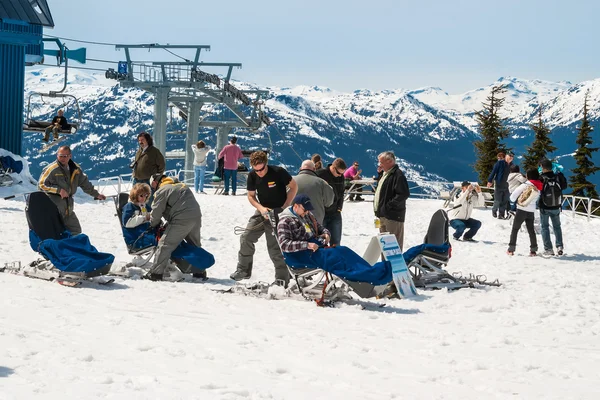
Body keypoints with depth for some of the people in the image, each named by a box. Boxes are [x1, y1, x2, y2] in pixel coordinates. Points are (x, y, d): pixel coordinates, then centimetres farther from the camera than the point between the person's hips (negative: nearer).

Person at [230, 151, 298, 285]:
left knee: (275, 246, -8)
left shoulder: (278, 172, -19)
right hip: (262, 211, 5)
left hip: (278, 212, -5)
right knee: (246, 238, -2)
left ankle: (282, 278, 2)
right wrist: (261, 208, -17)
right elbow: (251, 196, 3)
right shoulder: (252, 176, -6)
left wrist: (284, 207, -16)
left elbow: (294, 187, -10)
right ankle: (244, 270, 13)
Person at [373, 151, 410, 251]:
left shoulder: (398, 175, -15)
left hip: (393, 216, -10)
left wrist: (389, 205, -21)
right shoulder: (386, 174, 17)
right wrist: (378, 210, 14)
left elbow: (404, 194, -23)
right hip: (383, 215, 10)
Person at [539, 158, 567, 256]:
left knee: (545, 227, 9)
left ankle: (548, 249, 3)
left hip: (544, 208, -3)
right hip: (556, 207, 3)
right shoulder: (558, 177, -11)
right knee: (557, 226, 19)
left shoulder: (541, 178, -19)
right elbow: (564, 186, 5)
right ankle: (559, 246, 7)